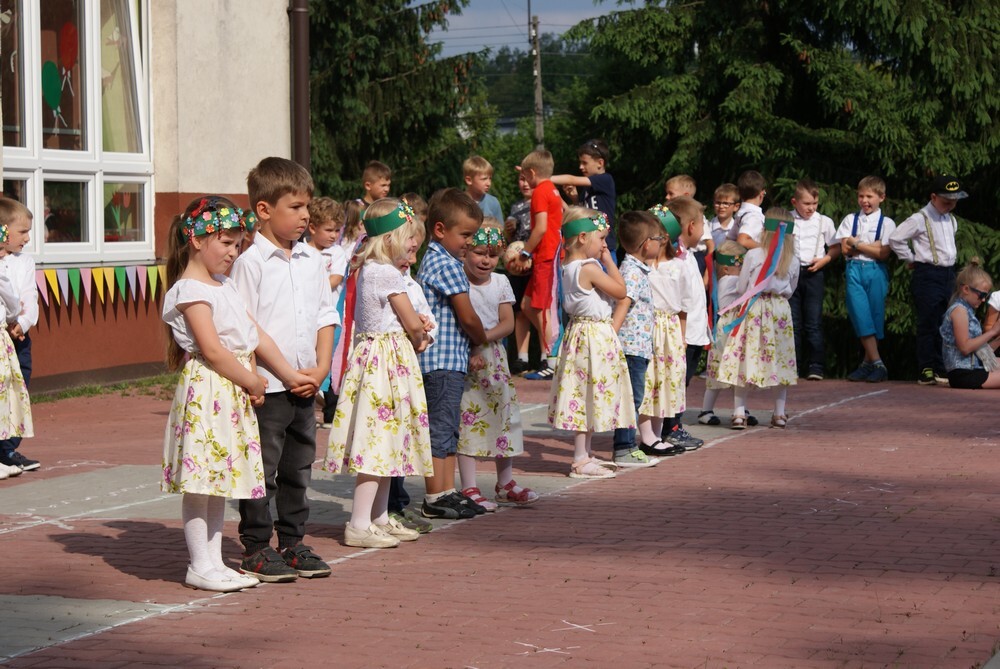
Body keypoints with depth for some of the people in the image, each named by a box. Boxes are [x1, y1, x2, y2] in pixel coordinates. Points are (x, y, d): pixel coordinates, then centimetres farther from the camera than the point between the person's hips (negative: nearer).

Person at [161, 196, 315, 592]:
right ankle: (200, 565, 0)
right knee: (199, 481, -4)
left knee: (221, 477, 12)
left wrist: (289, 374, 13)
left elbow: (255, 336, 18)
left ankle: (214, 560, 17)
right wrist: (252, 381, -10)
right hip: (205, 391, -10)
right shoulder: (190, 291, -12)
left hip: (233, 395, 10)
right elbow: (212, 350, -18)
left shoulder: (224, 287, 18)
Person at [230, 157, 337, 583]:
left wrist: (321, 368, 0)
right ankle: (255, 550, 11)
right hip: (266, 387, -6)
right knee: (261, 471, 1)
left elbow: (326, 316, 13)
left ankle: (292, 543, 25)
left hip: (306, 385, 6)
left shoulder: (312, 260, 9)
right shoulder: (250, 262, -11)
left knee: (298, 469, 14)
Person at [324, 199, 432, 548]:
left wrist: (414, 330, 5)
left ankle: (379, 518, 22)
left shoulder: (367, 269, 14)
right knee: (380, 441, -10)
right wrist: (419, 338, 9)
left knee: (382, 441, 15)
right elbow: (413, 324, -12)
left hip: (373, 354, 10)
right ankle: (359, 525, -10)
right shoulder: (388, 274, -16)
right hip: (388, 360, -10)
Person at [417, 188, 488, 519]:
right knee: (440, 428, -6)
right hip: (445, 359, -10)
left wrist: (469, 352, 12)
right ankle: (435, 498, -2)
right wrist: (481, 340, 5)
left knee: (449, 429, 14)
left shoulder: (431, 261, 17)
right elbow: (467, 317, -15)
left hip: (449, 358, 10)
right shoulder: (447, 265, -14)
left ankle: (447, 492, 18)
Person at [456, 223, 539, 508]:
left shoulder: (500, 282, 8)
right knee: (468, 419, -4)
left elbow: (507, 323, 2)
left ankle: (505, 484, 25)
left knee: (504, 415, 11)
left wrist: (485, 336, -15)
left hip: (494, 358, 6)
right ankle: (469, 488, 2)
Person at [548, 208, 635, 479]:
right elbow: (620, 291, -13)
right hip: (594, 336, -10)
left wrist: (604, 262, 13)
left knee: (586, 396, 15)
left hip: (581, 331, 10)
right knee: (590, 394, -5)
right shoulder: (590, 268, -19)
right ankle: (581, 460, -2)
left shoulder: (569, 266, 10)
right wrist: (608, 261, -8)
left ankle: (586, 454, 23)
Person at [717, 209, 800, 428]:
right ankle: (779, 413, 14)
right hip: (781, 310, 3)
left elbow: (742, 289, -1)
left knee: (744, 359, 0)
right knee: (780, 361, 10)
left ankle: (739, 413, -3)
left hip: (753, 310, -3)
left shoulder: (753, 255, -8)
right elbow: (790, 291, 13)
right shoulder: (793, 261, 1)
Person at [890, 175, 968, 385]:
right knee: (928, 324, -8)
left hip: (948, 274, 7)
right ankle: (926, 372, -4)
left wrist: (952, 258, 16)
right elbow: (895, 239, -14)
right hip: (927, 275, -7)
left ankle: (940, 370, 14)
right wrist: (911, 259, -6)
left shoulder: (952, 221, 14)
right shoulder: (920, 219, -10)